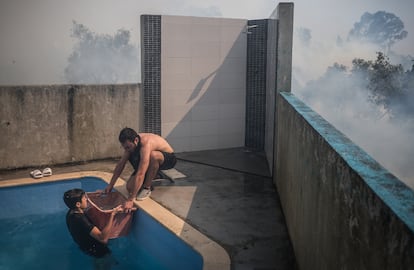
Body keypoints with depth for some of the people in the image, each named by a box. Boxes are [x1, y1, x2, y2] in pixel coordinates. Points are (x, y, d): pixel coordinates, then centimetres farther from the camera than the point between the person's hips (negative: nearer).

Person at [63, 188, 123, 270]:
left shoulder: (72, 211, -10)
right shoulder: (80, 219, -37)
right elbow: (103, 238, -44)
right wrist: (112, 214, -47)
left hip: (86, 244, 8)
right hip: (94, 249, -8)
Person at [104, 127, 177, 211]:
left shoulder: (145, 144, -38)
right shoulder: (131, 142, -14)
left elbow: (140, 174, -43)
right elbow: (120, 164, -3)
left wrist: (130, 200, -44)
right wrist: (110, 185, -3)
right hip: (154, 162, 6)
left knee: (153, 155, -42)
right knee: (130, 187, -12)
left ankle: (147, 188, -21)